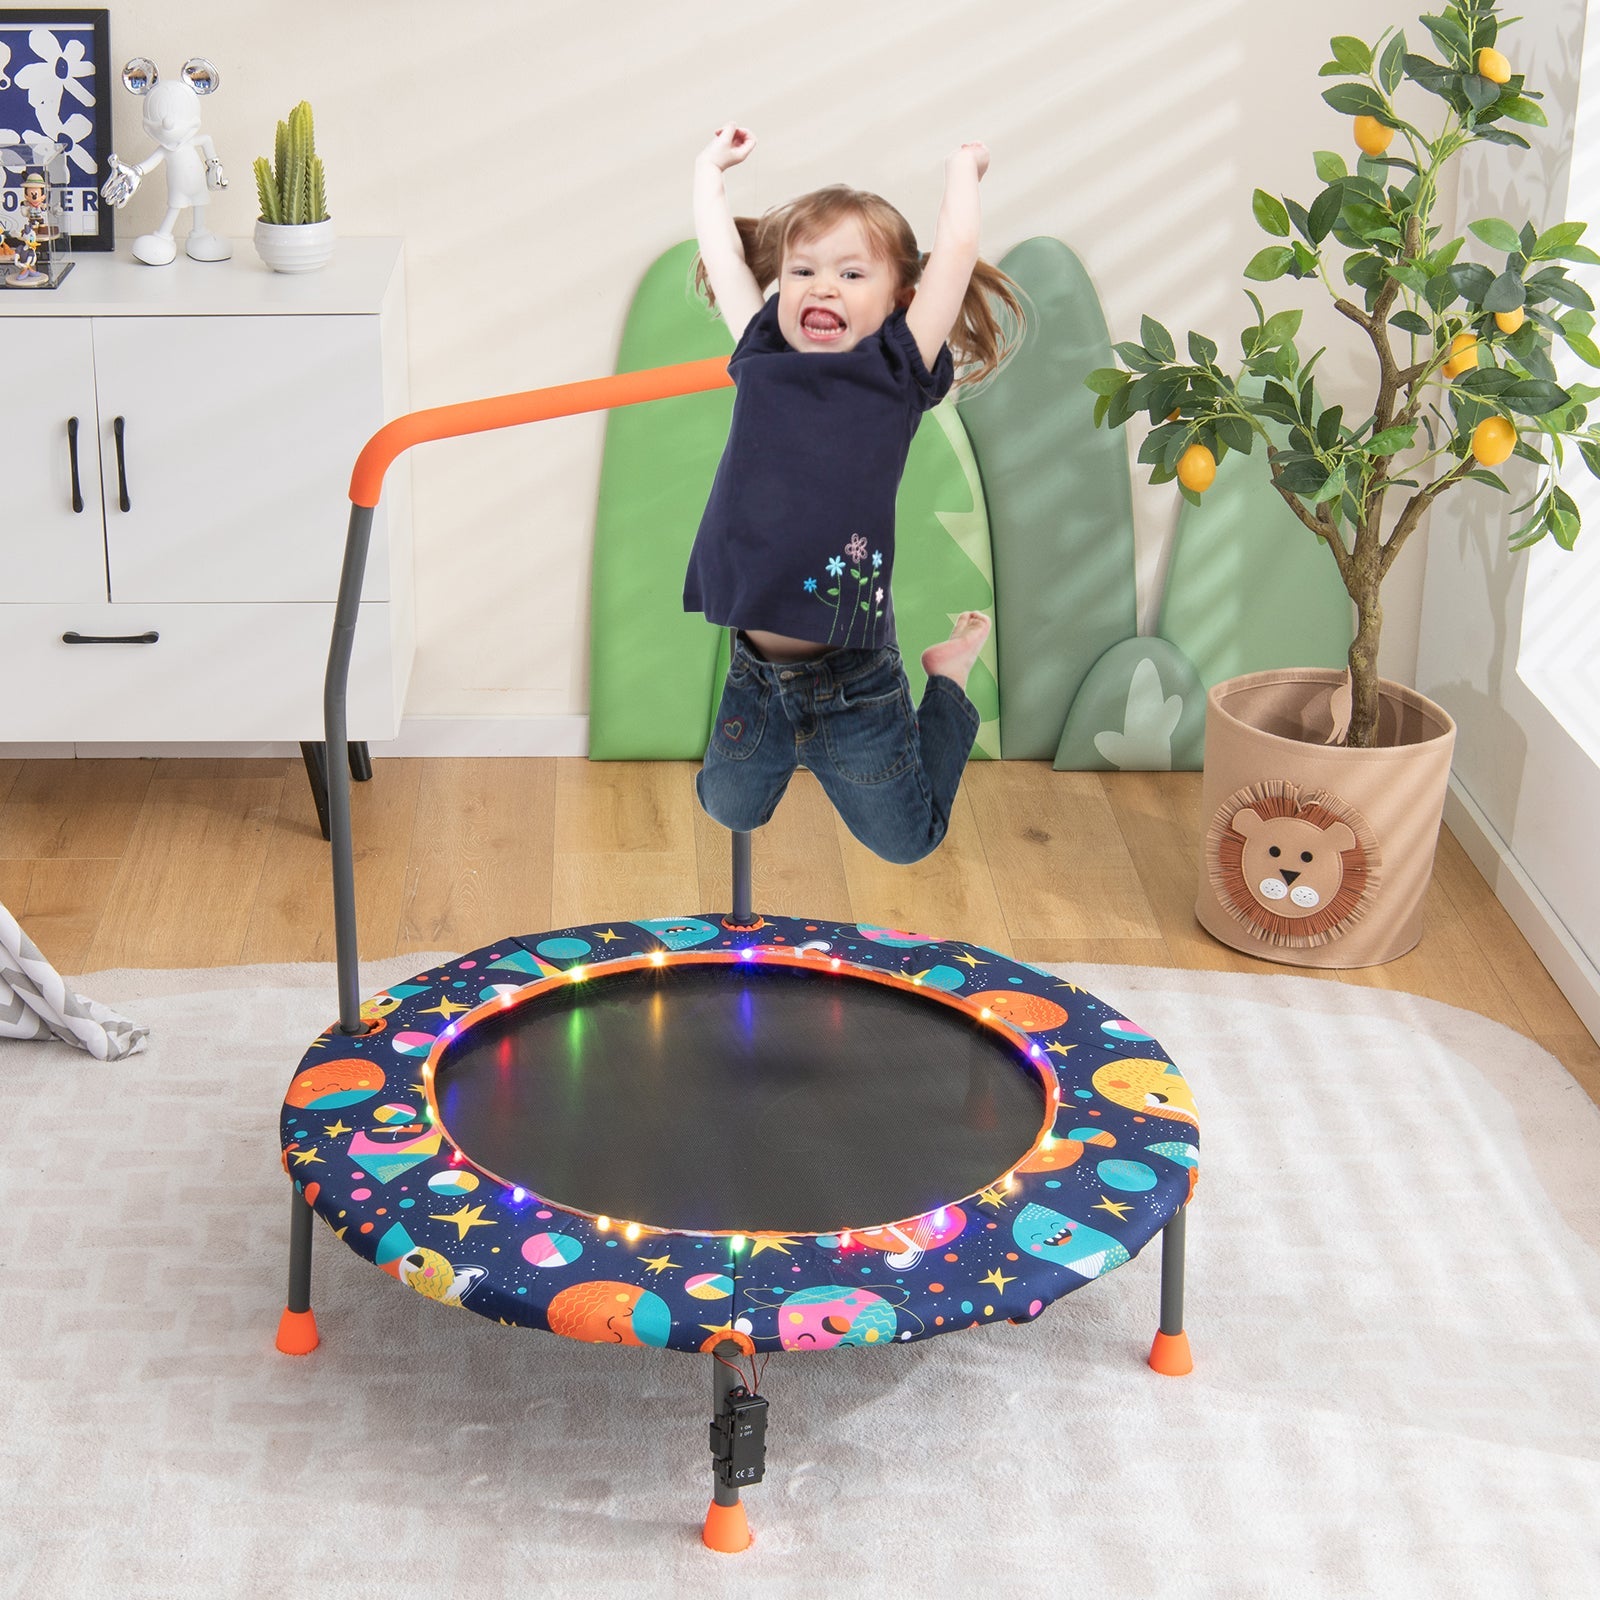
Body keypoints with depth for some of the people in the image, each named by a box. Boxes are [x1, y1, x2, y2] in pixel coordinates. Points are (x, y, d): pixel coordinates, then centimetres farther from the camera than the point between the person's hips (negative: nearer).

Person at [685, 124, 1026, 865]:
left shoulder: (896, 374, -7)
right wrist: (711, 165, 19)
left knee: (906, 840, 14)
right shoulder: (762, 359, 0)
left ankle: (949, 676, 39)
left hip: (853, 677, -3)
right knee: (729, 810, 19)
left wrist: (963, 167, 6)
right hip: (756, 670, 3)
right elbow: (720, 249, 6)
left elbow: (956, 248, -9)